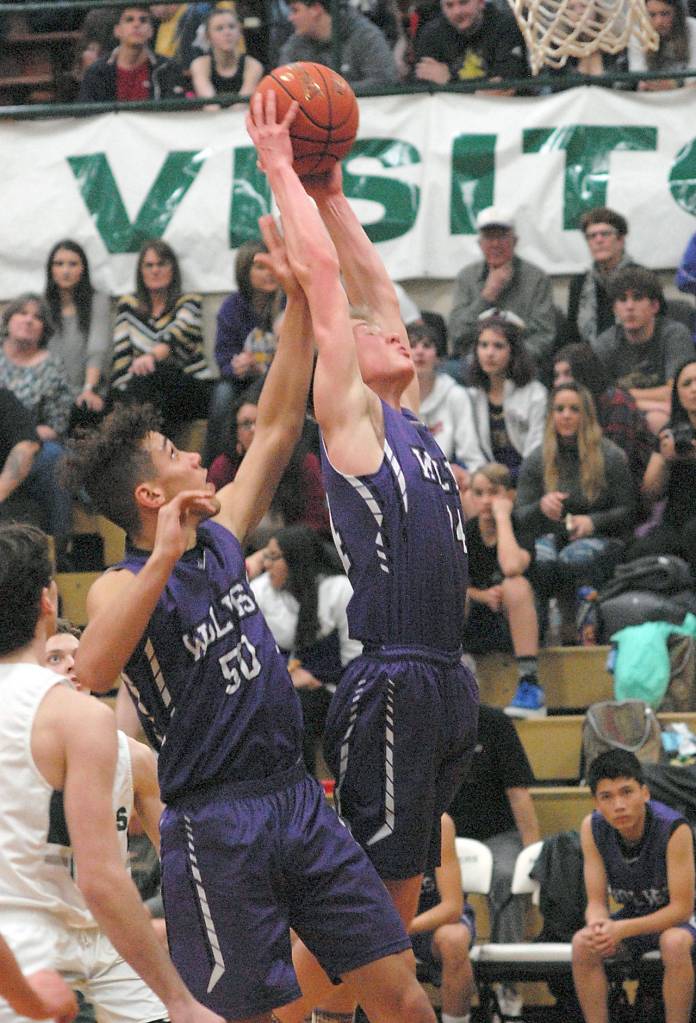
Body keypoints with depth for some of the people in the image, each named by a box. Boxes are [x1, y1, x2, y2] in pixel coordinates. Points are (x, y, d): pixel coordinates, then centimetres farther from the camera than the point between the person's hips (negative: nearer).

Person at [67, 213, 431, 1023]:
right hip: (214, 825, -7)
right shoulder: (124, 586, -8)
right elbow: (93, 672, -30)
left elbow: (276, 429, 16)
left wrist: (298, 299, 11)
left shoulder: (220, 539, 12)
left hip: (298, 798, 7)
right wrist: (163, 560, -32)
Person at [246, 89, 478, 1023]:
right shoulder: (349, 418, -3)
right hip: (392, 684, -8)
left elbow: (374, 289, 24)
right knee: (372, 905, -8)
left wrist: (331, 195, 24)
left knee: (398, 900, 10)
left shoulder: (407, 421, 17)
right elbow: (325, 279, -5)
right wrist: (283, 173, 2)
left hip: (444, 685, 8)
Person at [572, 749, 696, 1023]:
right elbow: (596, 901, -11)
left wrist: (622, 930, -37)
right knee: (582, 944, -24)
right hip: (633, 913, 4)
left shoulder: (673, 829, -29)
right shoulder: (593, 828, -15)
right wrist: (598, 926, -37)